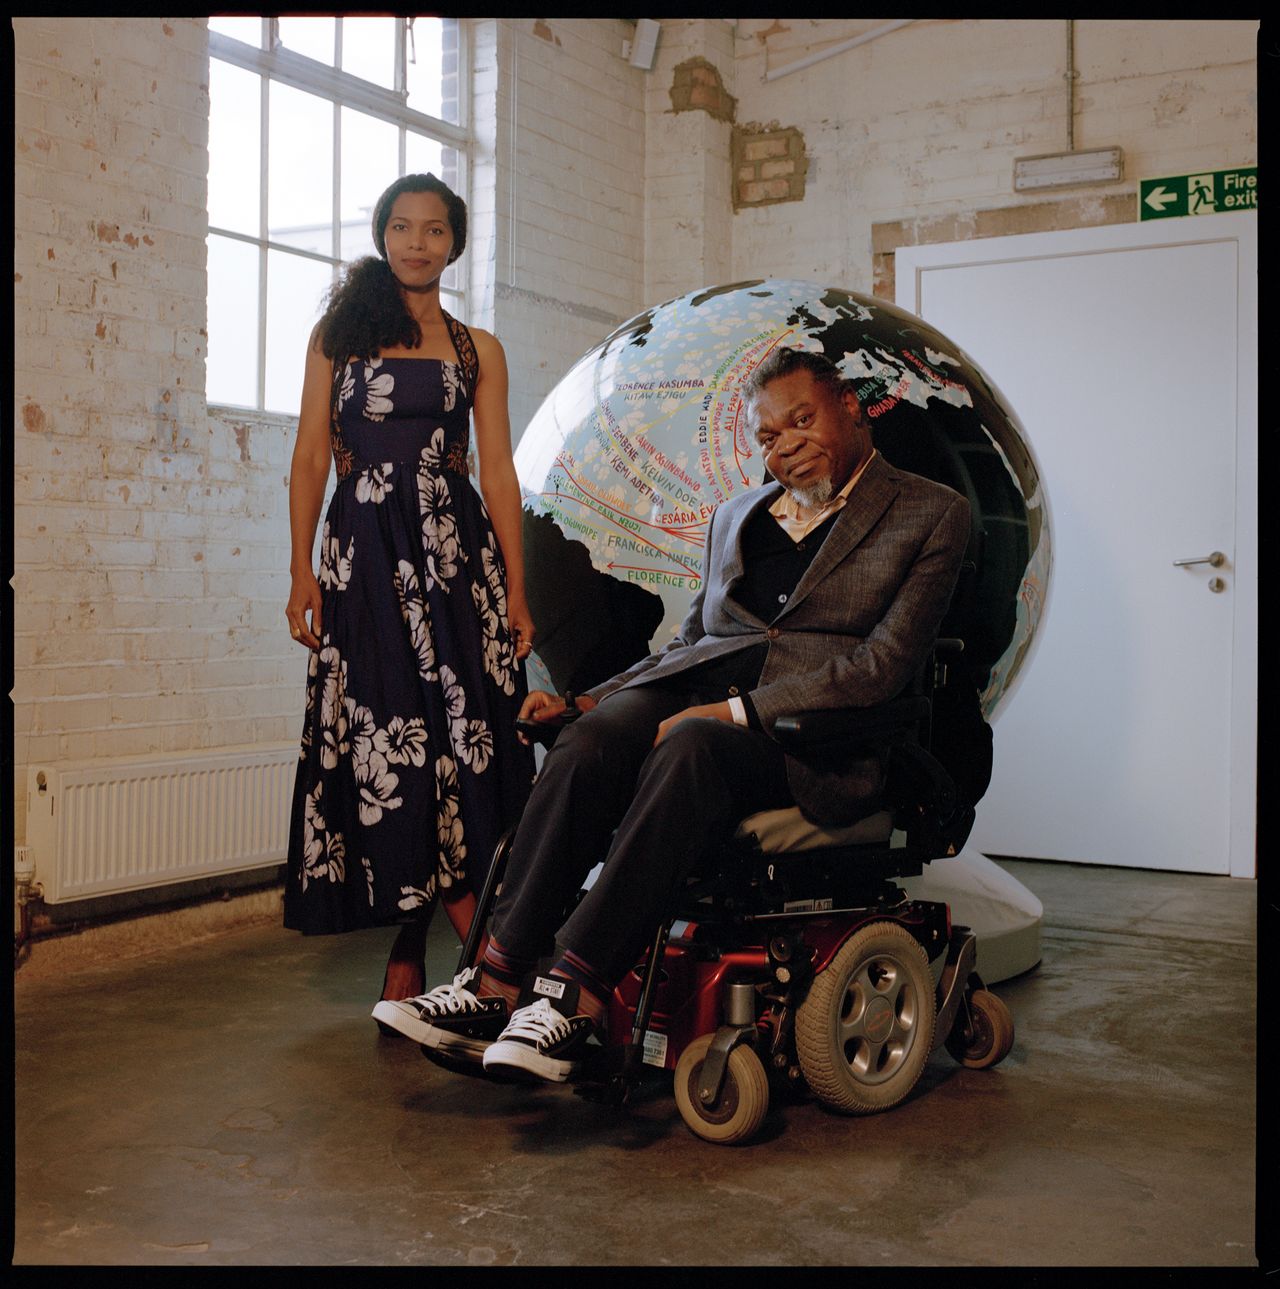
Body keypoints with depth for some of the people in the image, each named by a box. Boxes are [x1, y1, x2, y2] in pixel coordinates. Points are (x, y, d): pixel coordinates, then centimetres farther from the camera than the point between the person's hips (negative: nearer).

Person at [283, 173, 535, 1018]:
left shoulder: (477, 350, 13)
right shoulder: (338, 333, 13)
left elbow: (499, 474, 8)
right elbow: (312, 457, 7)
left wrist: (516, 592, 0)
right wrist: (303, 572, -3)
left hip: (453, 550, 0)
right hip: (363, 552, 0)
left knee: (451, 729, -6)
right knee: (381, 739, -4)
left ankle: (411, 960, 3)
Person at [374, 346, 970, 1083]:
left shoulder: (931, 515, 5)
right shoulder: (736, 516, 26)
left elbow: (884, 664, -7)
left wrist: (735, 712, -17)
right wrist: (585, 698, 7)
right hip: (699, 688, 5)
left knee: (693, 748, -36)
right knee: (593, 741, -27)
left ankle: (580, 995, -36)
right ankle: (499, 981, -30)